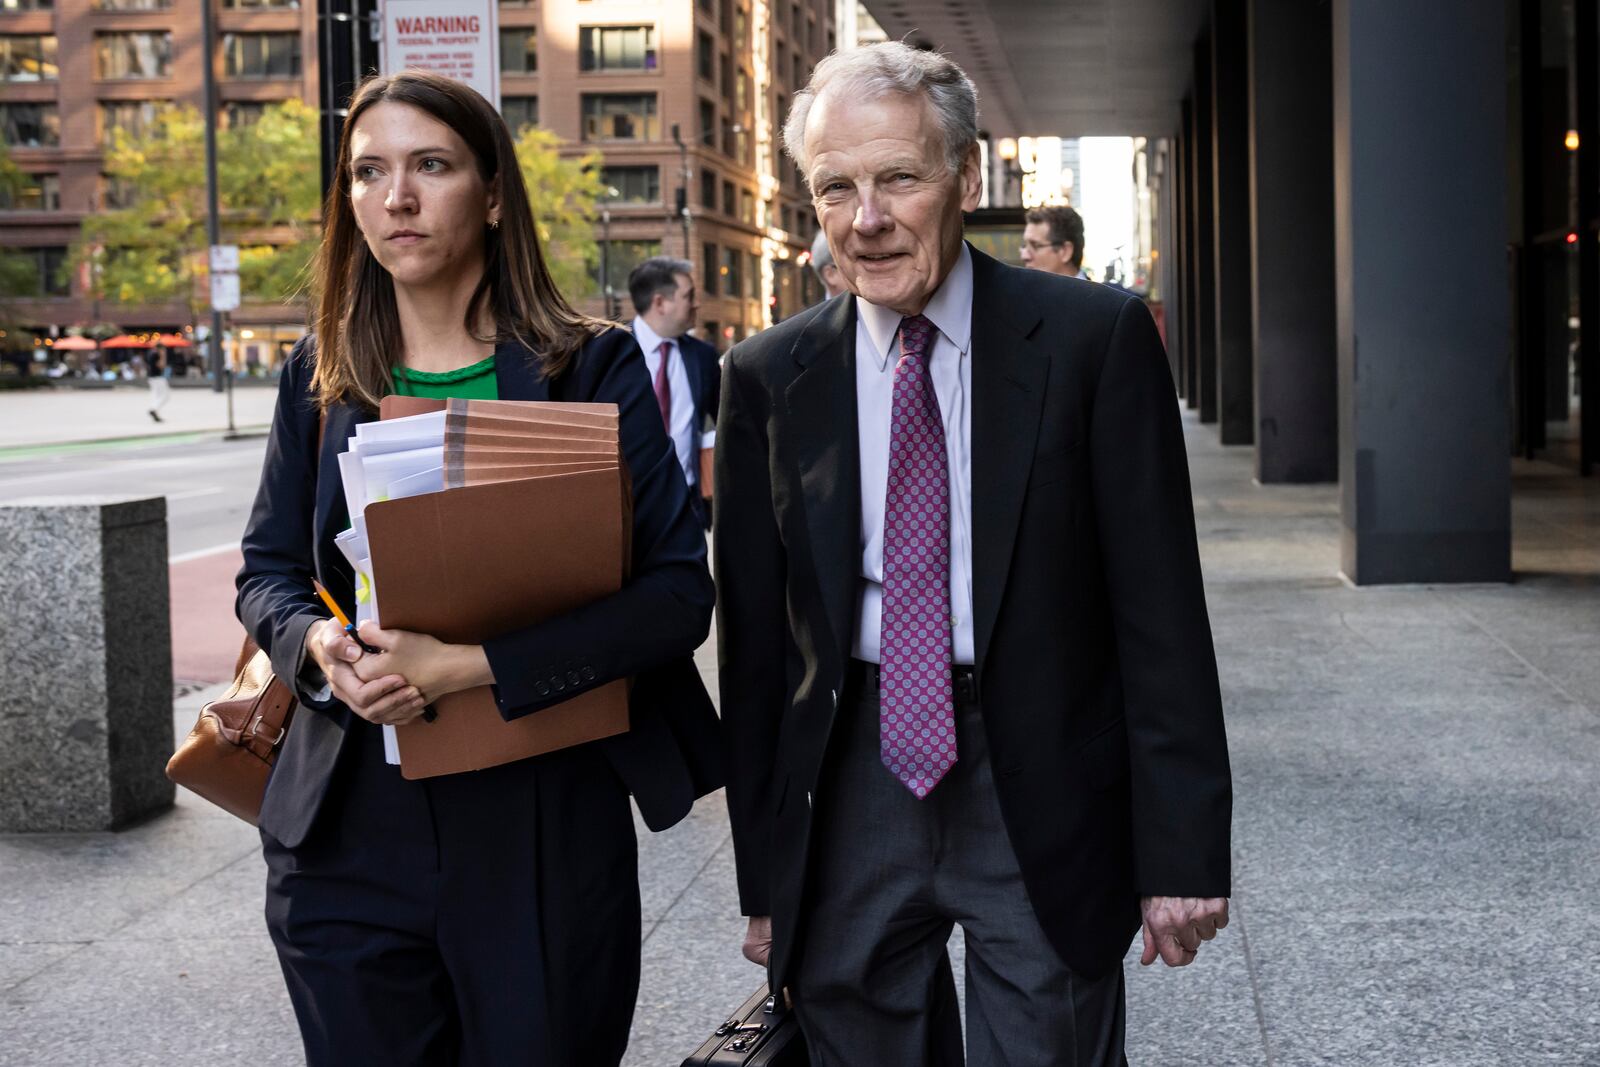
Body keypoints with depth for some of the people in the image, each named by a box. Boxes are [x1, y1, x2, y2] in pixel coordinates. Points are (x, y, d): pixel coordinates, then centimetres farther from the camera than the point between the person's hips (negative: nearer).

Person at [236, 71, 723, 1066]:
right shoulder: (321, 375, 7)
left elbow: (678, 589, -11)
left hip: (545, 824, -3)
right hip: (349, 829, 3)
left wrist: (470, 666, -21)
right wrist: (317, 642, -12)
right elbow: (268, 568, 13)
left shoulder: (591, 367, -4)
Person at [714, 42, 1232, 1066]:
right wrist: (764, 873, 6)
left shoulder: (1094, 339, -4)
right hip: (853, 794, 3)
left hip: (1045, 799, -2)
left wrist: (1182, 853, -8)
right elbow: (754, 634, 7)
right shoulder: (769, 377, 4)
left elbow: (1160, 608, -5)